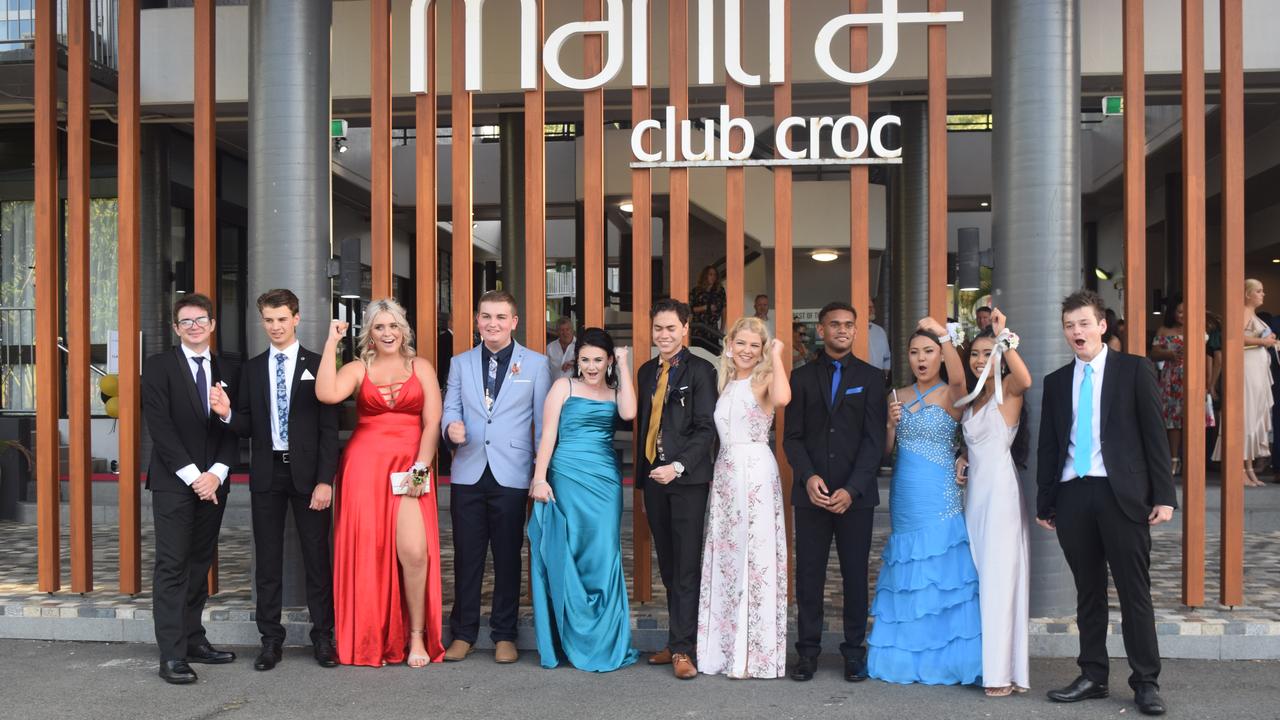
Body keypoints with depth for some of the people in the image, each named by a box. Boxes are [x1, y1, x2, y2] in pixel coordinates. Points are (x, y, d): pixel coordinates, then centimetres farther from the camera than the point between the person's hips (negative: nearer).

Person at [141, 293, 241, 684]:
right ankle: (172, 655, -5)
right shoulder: (159, 366, -1)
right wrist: (192, 476, -14)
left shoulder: (227, 372, 11)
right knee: (173, 566, -6)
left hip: (212, 482, 4)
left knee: (200, 563, 9)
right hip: (173, 482, -4)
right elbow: (159, 426, -9)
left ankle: (193, 639, 17)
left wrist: (216, 473, -7)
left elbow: (234, 430, 7)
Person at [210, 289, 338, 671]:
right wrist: (228, 413, -15)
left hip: (307, 472, -3)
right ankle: (270, 639, 16)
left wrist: (325, 479, -11)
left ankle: (322, 636, 13)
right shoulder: (252, 369, 10)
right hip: (266, 472, 3)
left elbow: (329, 428, -4)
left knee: (316, 555, 3)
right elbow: (247, 427, 8)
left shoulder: (317, 365, 0)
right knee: (267, 558, 7)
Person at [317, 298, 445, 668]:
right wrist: (331, 343, -6)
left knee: (415, 552, -13)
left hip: (410, 468, -1)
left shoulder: (421, 368, 9)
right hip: (364, 466, 1)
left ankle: (417, 636, 1)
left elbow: (432, 422, 2)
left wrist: (420, 467, -9)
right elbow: (326, 394, -12)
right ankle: (369, 640, 11)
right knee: (367, 552, 1)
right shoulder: (357, 369, 9)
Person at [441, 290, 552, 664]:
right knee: (466, 556, 6)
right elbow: (450, 408, 10)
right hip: (468, 474, 2)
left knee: (508, 557, 5)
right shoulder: (461, 363, 11)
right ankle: (463, 633, 18)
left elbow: (544, 422, 2)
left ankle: (504, 635, 17)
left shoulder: (536, 363, 3)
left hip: (512, 476, -2)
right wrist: (451, 427, -14)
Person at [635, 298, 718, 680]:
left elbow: (706, 428, -11)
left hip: (687, 479, -6)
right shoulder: (646, 372, 15)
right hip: (653, 478, 6)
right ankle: (678, 640, 18)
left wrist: (678, 466, -21)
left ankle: (682, 648, 1)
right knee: (668, 566, 10)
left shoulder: (700, 371, -5)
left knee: (687, 565, -3)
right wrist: (642, 477, 16)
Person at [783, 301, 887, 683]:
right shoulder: (802, 377, 9)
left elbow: (874, 439, -2)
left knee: (855, 574, 5)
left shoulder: (871, 378, 5)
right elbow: (792, 437, 4)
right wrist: (808, 477, -12)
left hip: (856, 494, -1)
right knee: (808, 574, 3)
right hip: (811, 493, 1)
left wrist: (851, 489, -11)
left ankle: (854, 651, 14)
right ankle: (808, 651, 11)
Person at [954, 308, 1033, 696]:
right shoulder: (971, 398, 16)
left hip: (1000, 490, -8)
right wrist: (962, 460, 7)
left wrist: (1004, 337, -31)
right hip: (974, 491, 8)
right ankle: (983, 660, 17)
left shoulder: (1008, 389, -6)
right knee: (978, 576, 10)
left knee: (999, 576, -6)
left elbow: (1026, 379, -32)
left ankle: (1003, 669, -1)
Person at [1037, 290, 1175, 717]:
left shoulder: (1134, 370, 2)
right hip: (1072, 495, 4)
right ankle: (1093, 677, 19)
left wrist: (1164, 495, -6)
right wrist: (1044, 503, 10)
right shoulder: (1056, 382, 13)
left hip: (1121, 494, -3)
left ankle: (1146, 683, 9)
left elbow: (1155, 434, -1)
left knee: (1135, 592, 1)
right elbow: (1048, 447, 13)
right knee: (1088, 593, 11)